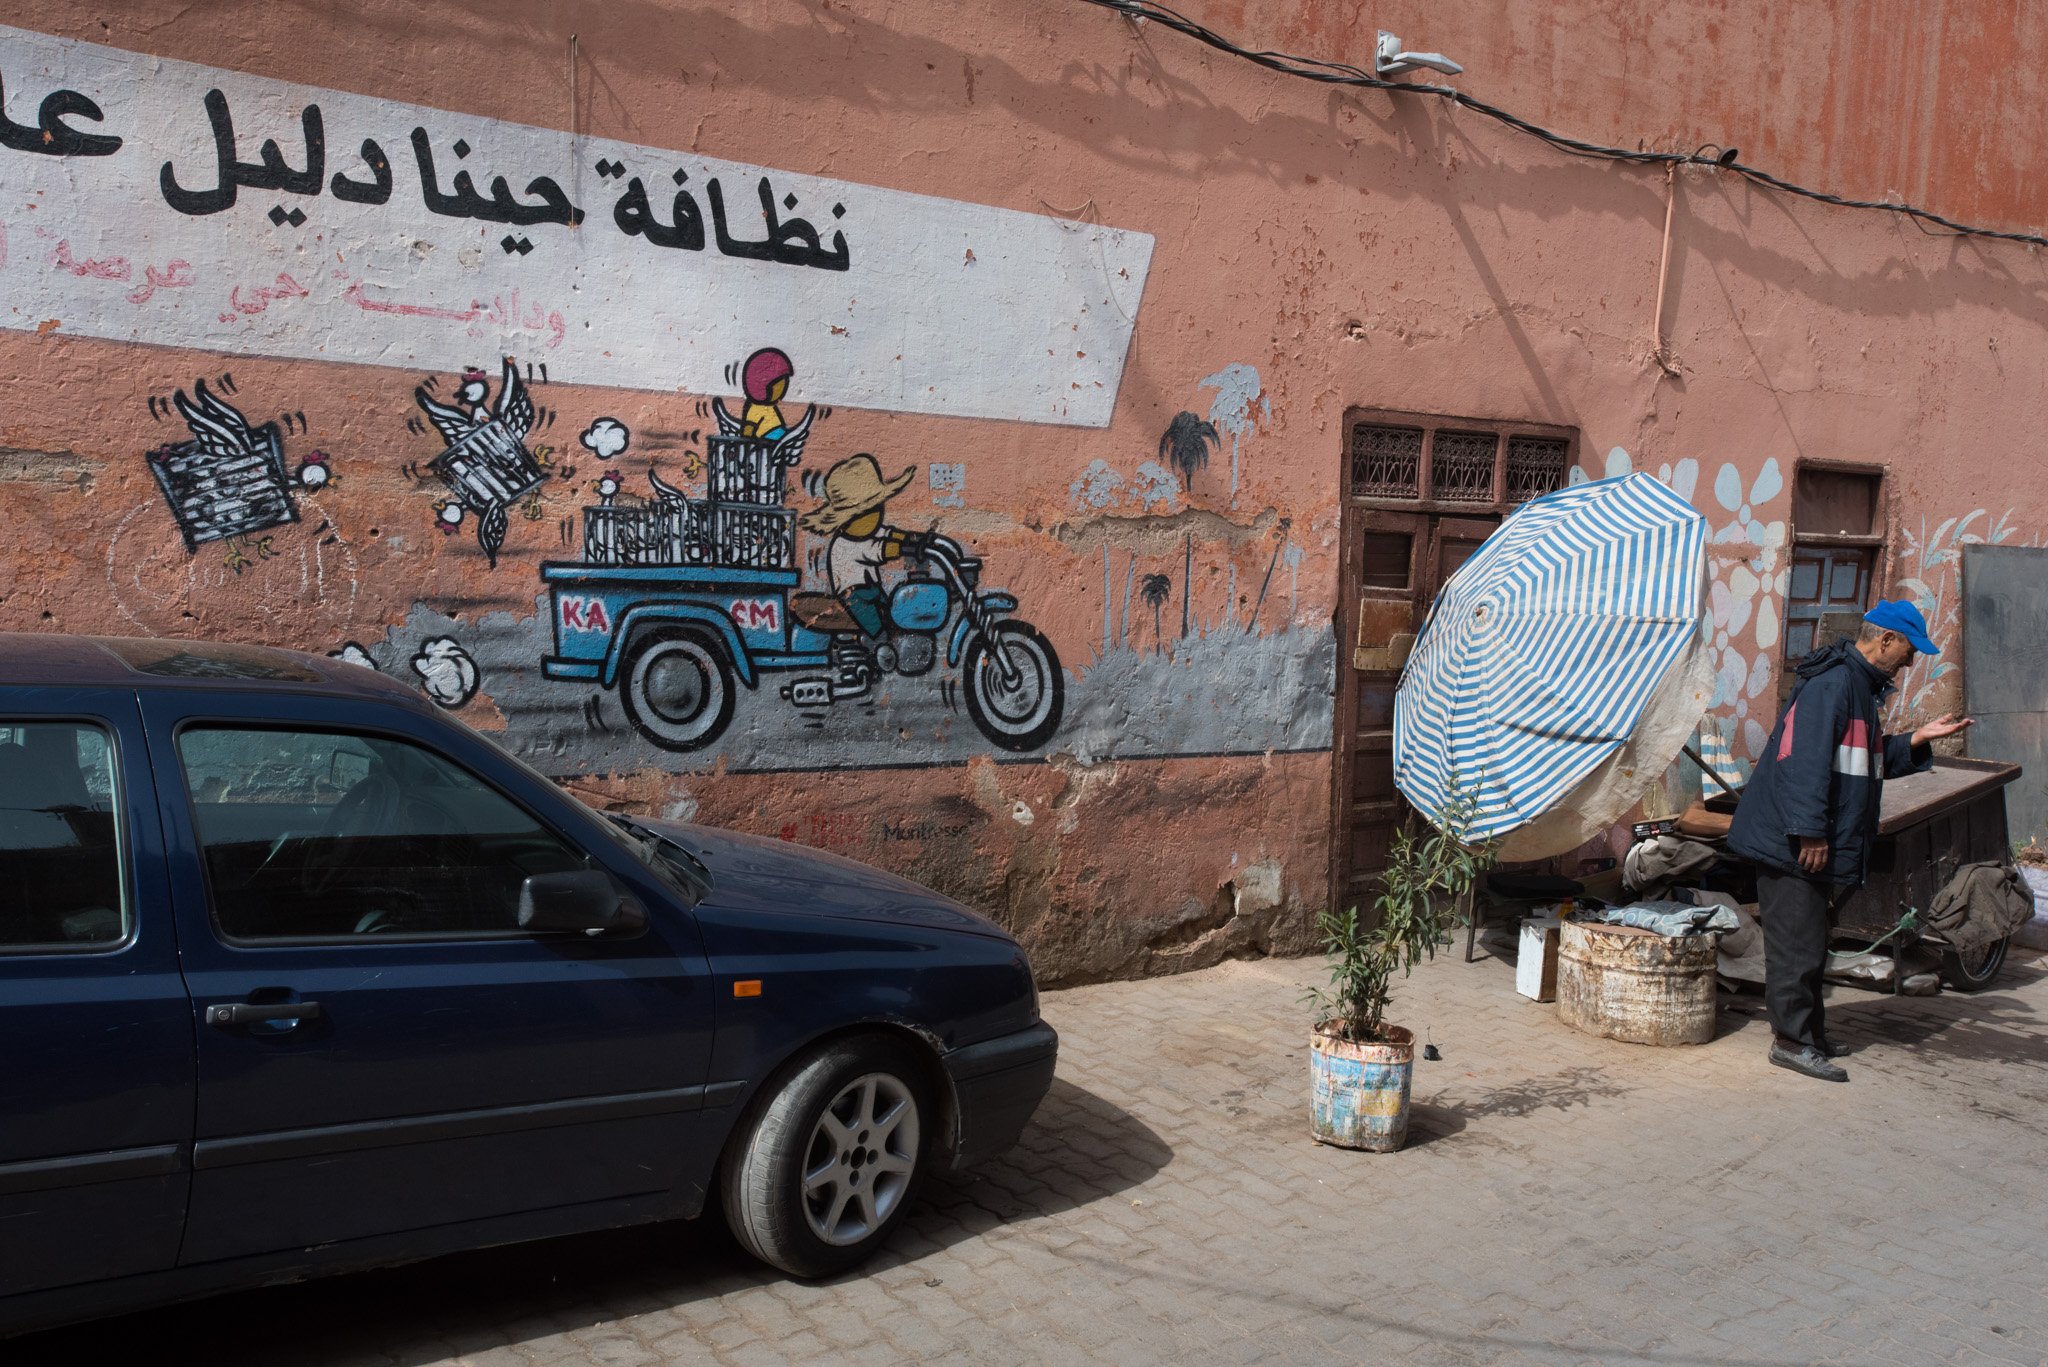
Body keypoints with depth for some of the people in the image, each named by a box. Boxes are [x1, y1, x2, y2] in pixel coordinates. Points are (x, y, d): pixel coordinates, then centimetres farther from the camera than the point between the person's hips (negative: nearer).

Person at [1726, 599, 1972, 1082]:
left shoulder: (1860, 686, 18)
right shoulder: (1833, 683, -16)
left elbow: (1868, 760, 25)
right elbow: (1807, 761, -24)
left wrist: (1917, 740, 12)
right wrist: (1810, 831, -26)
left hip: (1819, 845, 11)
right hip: (1792, 844, -11)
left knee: (1808, 943, 16)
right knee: (1797, 945, -6)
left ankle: (1805, 1032, 24)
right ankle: (1792, 1040, 0)